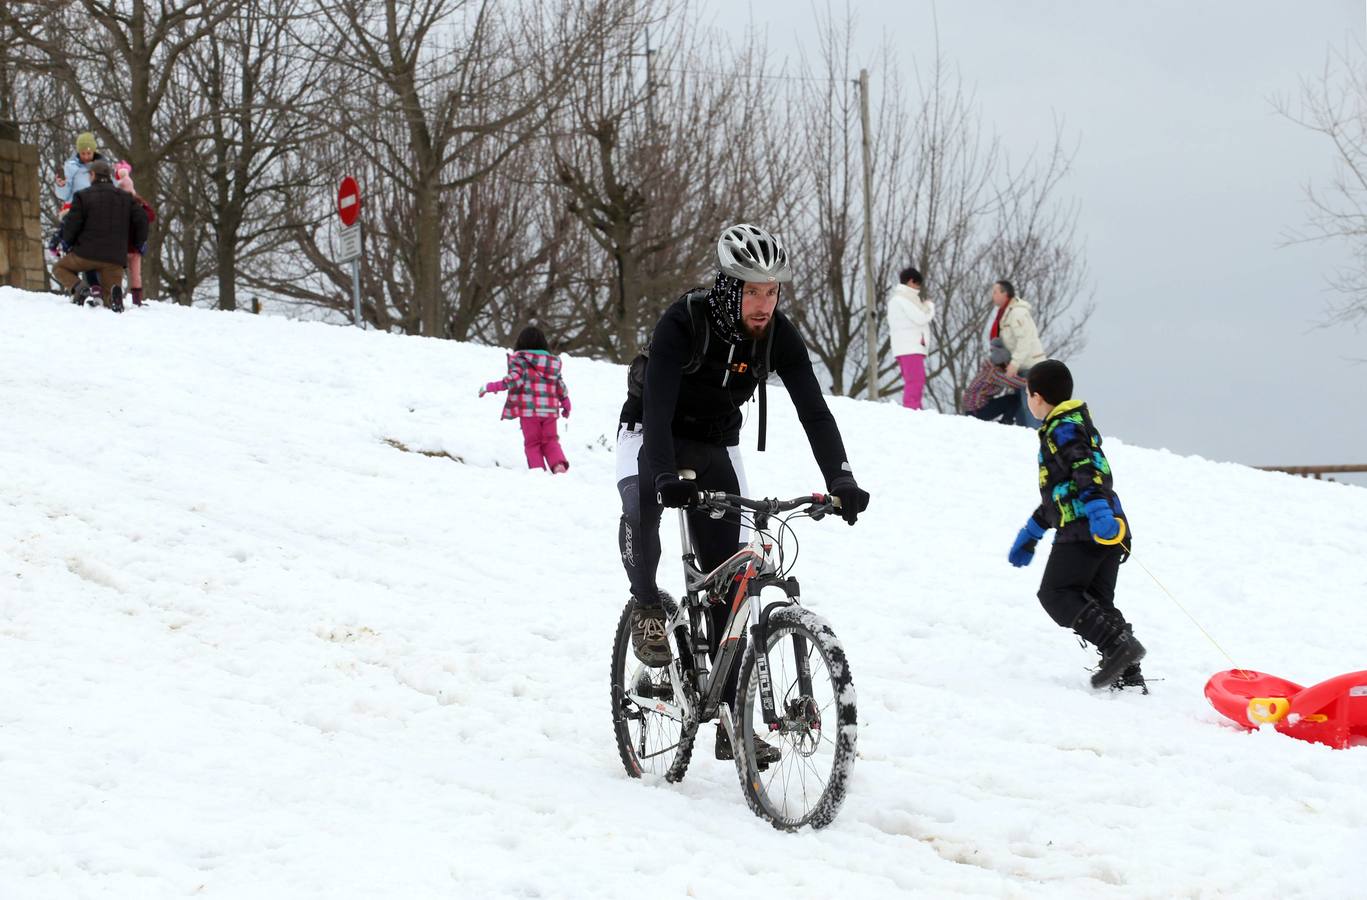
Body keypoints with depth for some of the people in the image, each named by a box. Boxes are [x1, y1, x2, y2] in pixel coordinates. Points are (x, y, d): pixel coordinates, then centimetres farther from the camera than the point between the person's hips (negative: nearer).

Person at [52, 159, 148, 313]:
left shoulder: (83, 196, -3)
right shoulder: (125, 198, 11)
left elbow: (72, 224, -6)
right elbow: (140, 219, 5)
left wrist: (66, 242, 13)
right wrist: (139, 244, 19)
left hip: (87, 254, -3)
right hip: (115, 258, 3)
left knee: (60, 268, 23)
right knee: (110, 299, 13)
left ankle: (78, 288, -9)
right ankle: (114, 292, -27)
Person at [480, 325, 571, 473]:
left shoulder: (520, 359, -3)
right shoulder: (553, 361, 11)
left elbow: (514, 380, -16)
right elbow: (561, 385, 15)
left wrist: (490, 387, -10)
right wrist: (566, 404, 30)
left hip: (529, 409, -4)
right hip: (550, 409, 4)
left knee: (532, 443, 7)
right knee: (550, 441, 14)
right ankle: (558, 464, -10)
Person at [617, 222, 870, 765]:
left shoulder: (778, 335, -17)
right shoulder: (683, 323, -29)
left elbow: (813, 409, -22)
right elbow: (658, 405, -39)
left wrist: (841, 480, -37)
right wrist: (666, 477, -55)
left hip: (715, 447, 4)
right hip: (651, 437, -4)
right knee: (641, 508, -39)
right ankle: (647, 604, -10)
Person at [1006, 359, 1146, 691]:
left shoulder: (1063, 428, -3)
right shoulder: (1074, 425, 30)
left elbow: (1084, 468, -22)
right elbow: (1058, 494, 38)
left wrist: (1095, 506, -38)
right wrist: (1029, 535, 43)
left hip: (1085, 529, -10)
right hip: (1104, 530, 10)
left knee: (1056, 594, -9)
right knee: (1097, 603, 9)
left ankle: (1118, 644, -24)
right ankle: (1128, 676, 0)